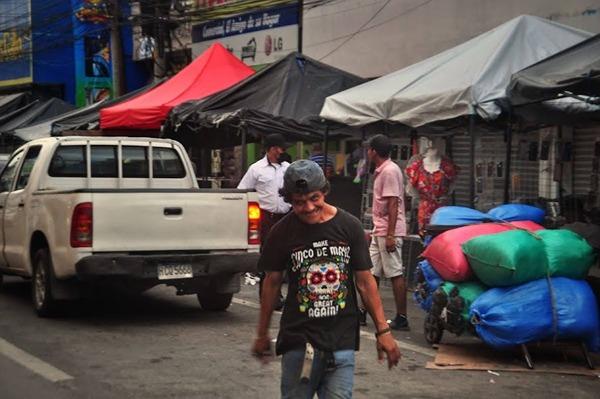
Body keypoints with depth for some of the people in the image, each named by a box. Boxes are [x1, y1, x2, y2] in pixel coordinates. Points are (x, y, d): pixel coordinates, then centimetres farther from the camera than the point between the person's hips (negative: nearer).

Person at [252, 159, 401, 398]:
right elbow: (272, 282, 7)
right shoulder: (283, 232, -3)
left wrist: (383, 330, 2)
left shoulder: (349, 226, -2)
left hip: (342, 340, 1)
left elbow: (365, 281, 4)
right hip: (299, 341, 0)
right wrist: (262, 334, 13)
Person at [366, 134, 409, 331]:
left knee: (396, 274, -6)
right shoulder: (380, 171, 16)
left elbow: (393, 204, -19)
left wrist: (390, 235, -22)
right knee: (371, 272, 12)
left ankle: (401, 318, -2)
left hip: (389, 232, -10)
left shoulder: (389, 171, -14)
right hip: (379, 231, 10)